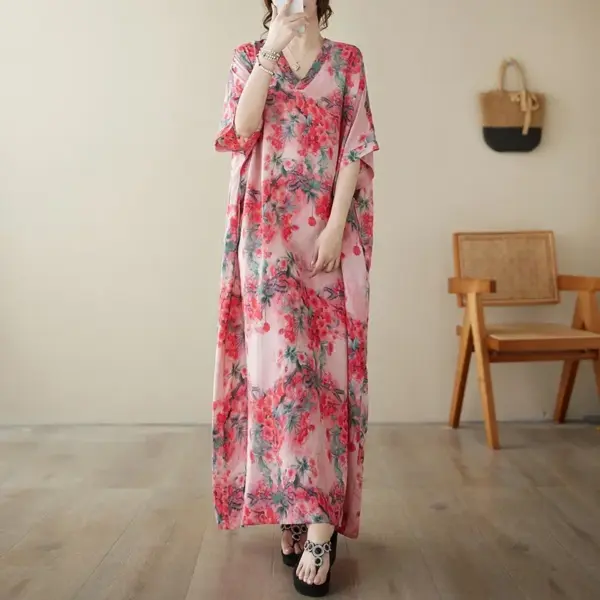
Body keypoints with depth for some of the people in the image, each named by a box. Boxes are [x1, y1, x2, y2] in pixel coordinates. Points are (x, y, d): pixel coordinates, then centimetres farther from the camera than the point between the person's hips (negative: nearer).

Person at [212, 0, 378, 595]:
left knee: (324, 359, -4)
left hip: (329, 229, 1)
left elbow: (357, 147, 2)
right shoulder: (249, 57, 14)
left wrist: (336, 226, -10)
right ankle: (311, 512, 1)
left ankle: (312, 511, 3)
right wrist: (272, 49, -10)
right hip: (268, 229, 0)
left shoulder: (347, 60, 13)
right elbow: (242, 129, -5)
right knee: (280, 356, -9)